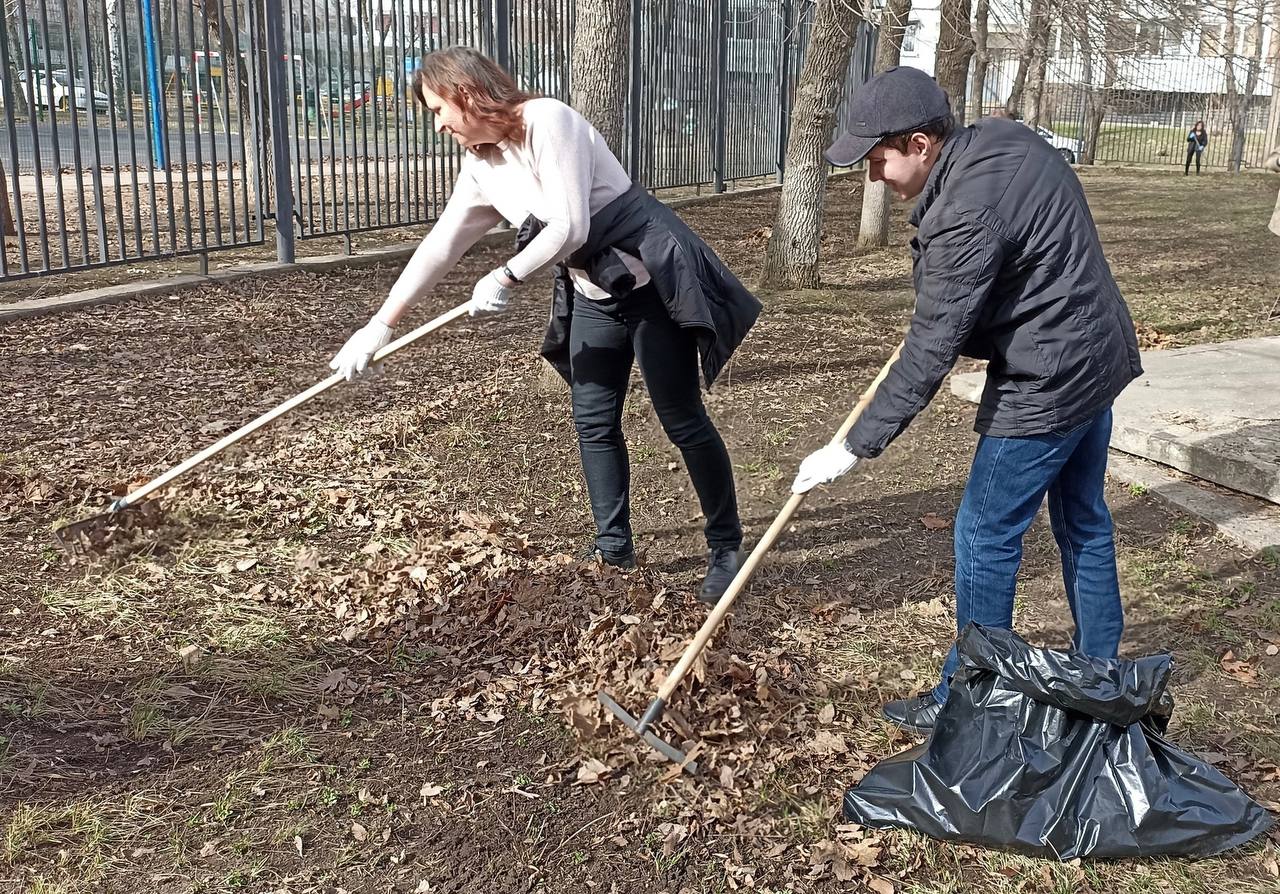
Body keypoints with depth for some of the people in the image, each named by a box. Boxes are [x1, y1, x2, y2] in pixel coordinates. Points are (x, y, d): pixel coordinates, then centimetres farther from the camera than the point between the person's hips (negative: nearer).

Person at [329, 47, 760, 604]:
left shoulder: (547, 121, -19)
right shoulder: (480, 167, 5)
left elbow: (569, 226, -25)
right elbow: (440, 246, 7)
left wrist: (506, 276, -14)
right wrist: (381, 325, 5)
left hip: (653, 281, -8)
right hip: (593, 295, 8)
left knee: (684, 421, -2)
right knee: (593, 423, 9)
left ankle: (726, 549, 12)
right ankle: (614, 549, 23)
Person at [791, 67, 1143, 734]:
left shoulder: (965, 217, -27)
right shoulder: (1005, 137, 2)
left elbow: (928, 356, -26)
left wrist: (854, 448, -22)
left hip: (1046, 389, -10)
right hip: (1100, 358, 10)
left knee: (985, 537, 2)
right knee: (1083, 520, 21)